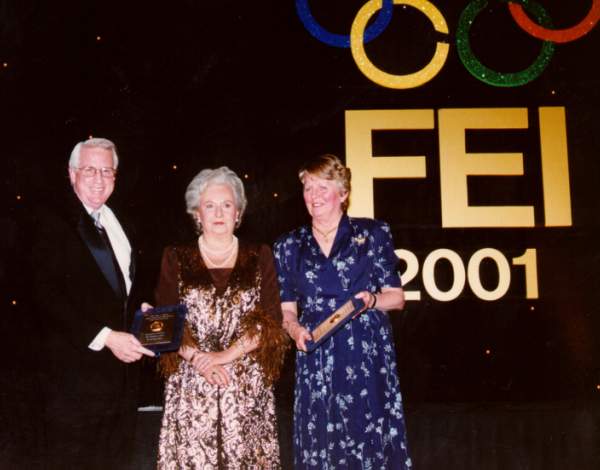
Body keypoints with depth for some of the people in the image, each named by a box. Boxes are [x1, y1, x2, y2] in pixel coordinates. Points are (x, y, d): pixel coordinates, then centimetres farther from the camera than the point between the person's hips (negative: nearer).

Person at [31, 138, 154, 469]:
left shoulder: (118, 226, 16)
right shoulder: (53, 222, -8)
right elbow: (49, 297, -17)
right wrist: (105, 336, -21)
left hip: (120, 364, 7)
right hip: (76, 369, -7)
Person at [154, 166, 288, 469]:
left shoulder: (259, 257, 7)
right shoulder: (175, 258, 8)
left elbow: (270, 320, -1)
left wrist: (226, 355, -12)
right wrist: (198, 358, -14)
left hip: (247, 384, 0)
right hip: (190, 384, 0)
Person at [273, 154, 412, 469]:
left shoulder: (372, 234, 5)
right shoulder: (289, 246, 11)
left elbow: (397, 297, 6)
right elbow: (286, 309, 11)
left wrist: (371, 300, -14)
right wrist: (294, 328, -9)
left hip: (368, 357, -1)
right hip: (316, 363, 2)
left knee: (372, 439, -1)